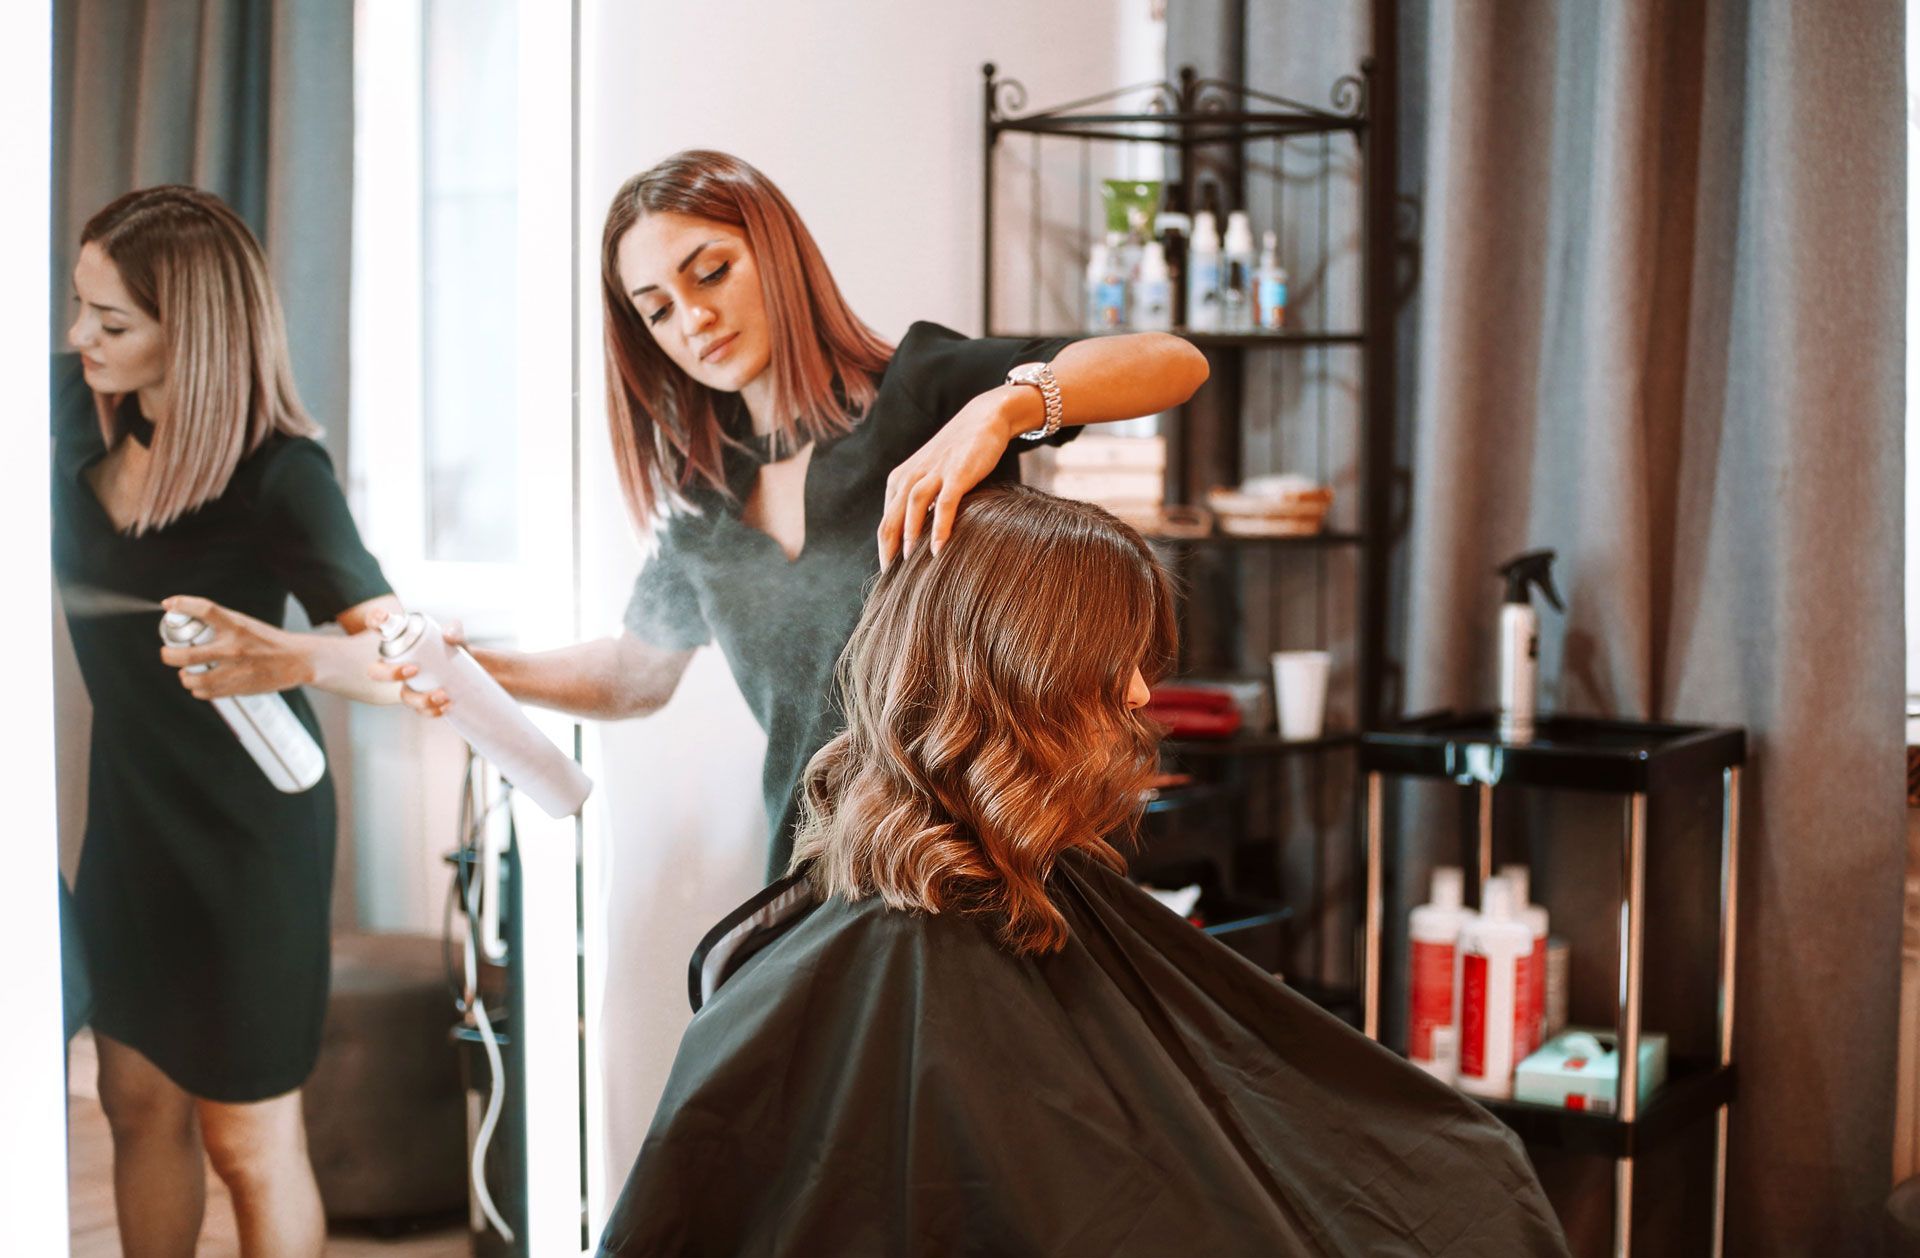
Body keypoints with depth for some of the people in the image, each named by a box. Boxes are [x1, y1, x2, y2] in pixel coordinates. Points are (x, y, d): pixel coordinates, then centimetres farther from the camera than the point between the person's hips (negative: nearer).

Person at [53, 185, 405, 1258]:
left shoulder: (280, 475, -24)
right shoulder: (75, 408, -7)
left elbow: (407, 663, -30)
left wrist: (296, 658, -49)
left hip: (247, 828, -6)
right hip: (130, 805, 6)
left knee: (246, 1138, 7)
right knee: (139, 1102, 18)